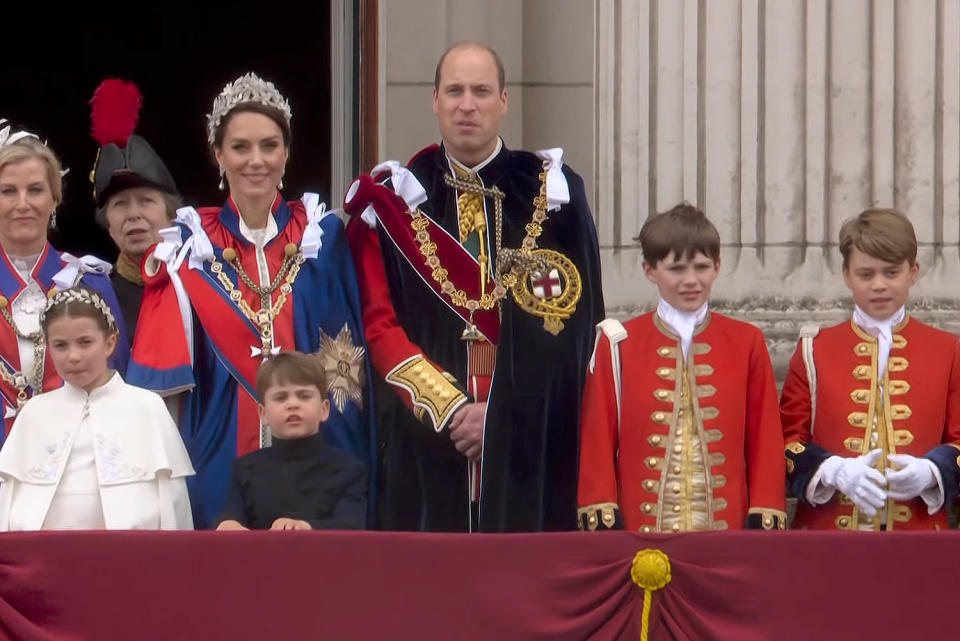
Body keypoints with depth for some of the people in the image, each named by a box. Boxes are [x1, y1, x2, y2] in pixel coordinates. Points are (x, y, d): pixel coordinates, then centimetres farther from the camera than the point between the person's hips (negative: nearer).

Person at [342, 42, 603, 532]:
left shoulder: (552, 193, 5)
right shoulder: (394, 201, 7)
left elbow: (574, 322, 0)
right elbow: (379, 324, 1)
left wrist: (505, 412, -9)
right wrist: (450, 408, -10)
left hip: (531, 444, 0)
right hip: (428, 445, 0)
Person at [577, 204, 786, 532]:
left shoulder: (746, 344, 7)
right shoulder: (618, 345, 4)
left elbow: (766, 443, 7)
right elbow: (596, 444, 4)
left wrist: (764, 527, 0)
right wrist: (603, 526, -4)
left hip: (726, 531, 1)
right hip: (641, 529, -1)